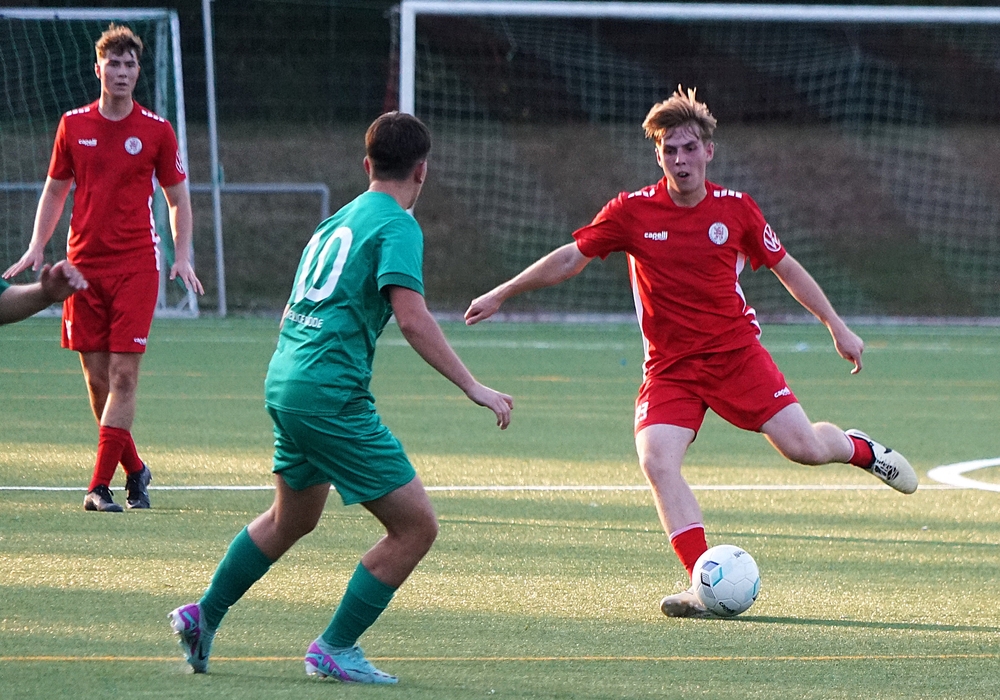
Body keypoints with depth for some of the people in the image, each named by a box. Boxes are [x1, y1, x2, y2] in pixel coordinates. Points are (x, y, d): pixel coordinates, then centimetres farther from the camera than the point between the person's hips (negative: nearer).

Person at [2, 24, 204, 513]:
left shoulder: (156, 131, 1)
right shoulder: (73, 125, 6)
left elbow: (177, 197, 9)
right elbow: (55, 191, 16)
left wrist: (182, 257, -2)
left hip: (136, 266, -2)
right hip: (83, 266, 2)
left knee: (123, 376, -10)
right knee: (97, 378, 4)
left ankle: (100, 486, -10)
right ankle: (134, 469, 22)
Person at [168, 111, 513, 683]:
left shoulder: (336, 222, 19)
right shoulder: (397, 225, -7)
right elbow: (412, 318, -19)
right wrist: (473, 387, -18)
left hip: (285, 384, 9)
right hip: (333, 395, -9)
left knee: (293, 519, 31)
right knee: (417, 525, -4)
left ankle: (204, 616, 37)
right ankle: (335, 648, -1)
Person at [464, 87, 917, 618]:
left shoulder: (736, 209, -2)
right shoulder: (632, 211, -4)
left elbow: (786, 268, 10)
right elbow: (570, 258, 5)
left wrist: (837, 326, 11)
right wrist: (501, 294, 6)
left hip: (736, 351, 0)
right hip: (669, 369, 0)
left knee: (803, 446, -11)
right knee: (657, 460, -23)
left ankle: (857, 449, 28)